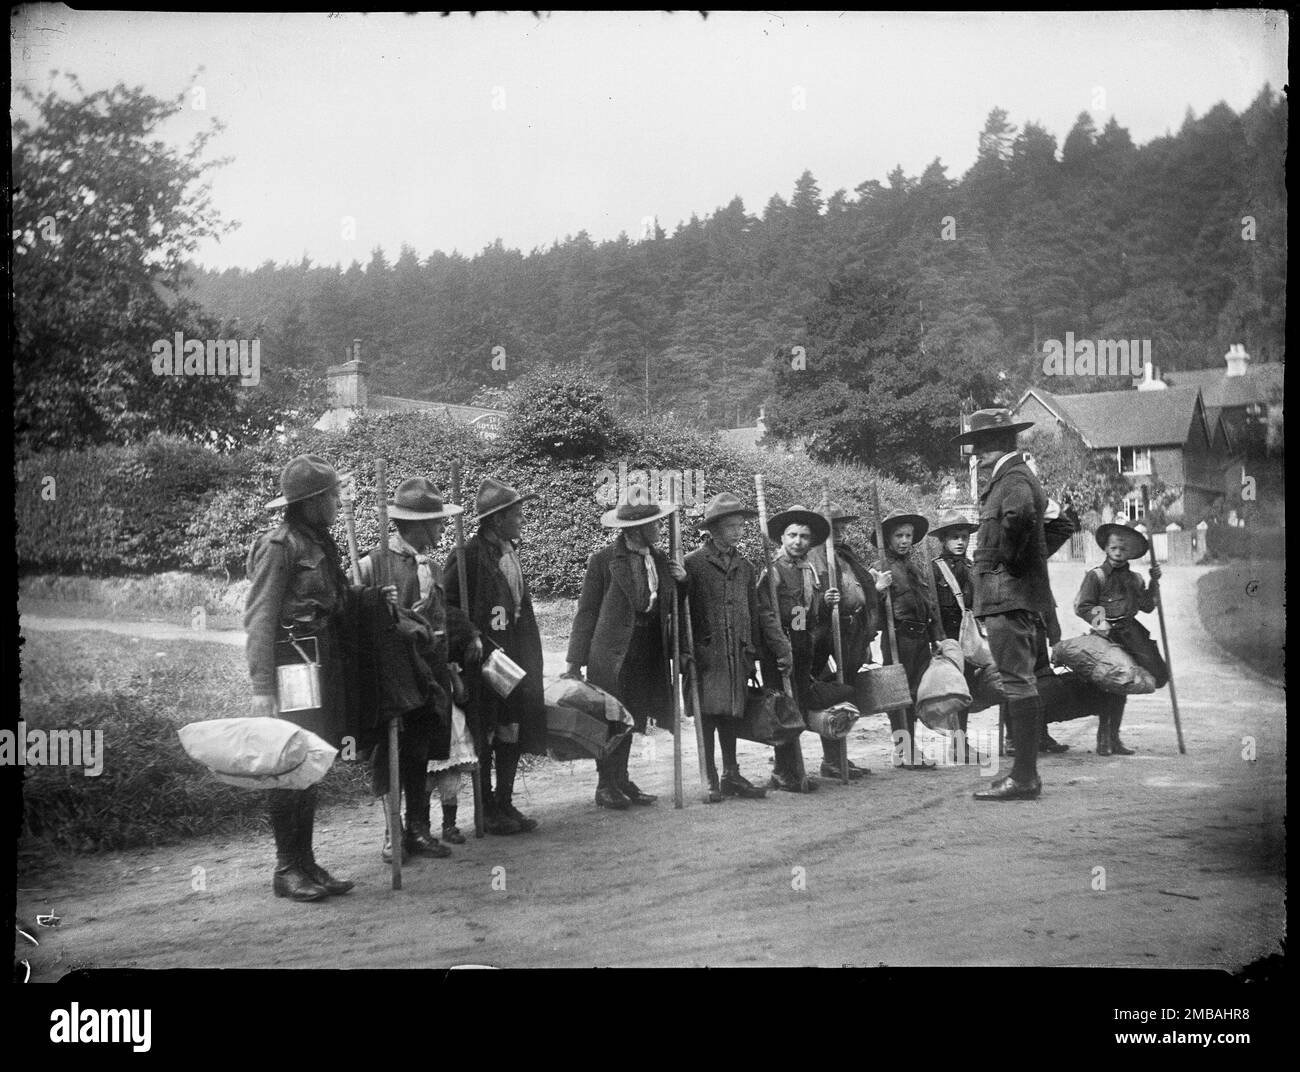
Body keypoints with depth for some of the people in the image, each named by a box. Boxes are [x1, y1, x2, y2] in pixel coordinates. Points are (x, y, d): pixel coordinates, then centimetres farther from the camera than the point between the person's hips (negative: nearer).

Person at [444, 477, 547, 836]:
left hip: (514, 659, 8)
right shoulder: (470, 555, -14)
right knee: (483, 738, 2)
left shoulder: (509, 554, 12)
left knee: (512, 733, 10)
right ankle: (487, 811, 10)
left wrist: (527, 656, 16)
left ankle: (505, 804, 20)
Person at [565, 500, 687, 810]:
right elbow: (586, 612, -6)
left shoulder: (660, 560, 10)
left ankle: (621, 781, 21)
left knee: (629, 720, 11)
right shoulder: (604, 560, -7)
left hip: (648, 653, 6)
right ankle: (606, 786, 10)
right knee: (610, 721, -1)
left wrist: (681, 581, -2)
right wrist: (575, 661, -10)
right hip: (612, 654, -6)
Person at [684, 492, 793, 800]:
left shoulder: (744, 567, 15)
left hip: (737, 655, 5)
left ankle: (731, 775, 16)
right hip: (705, 654, -5)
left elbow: (759, 611, 17)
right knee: (708, 714, -5)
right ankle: (710, 780, 3)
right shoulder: (693, 563, -3)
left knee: (731, 714, 8)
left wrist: (781, 646, 11)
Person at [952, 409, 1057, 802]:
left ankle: (1024, 777, -8)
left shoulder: (1014, 480, -12)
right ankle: (1025, 773, 20)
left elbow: (1019, 515, -34)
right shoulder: (1012, 478, 21)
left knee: (1018, 683, -10)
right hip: (1014, 597, 11)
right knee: (1020, 684, 13)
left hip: (1009, 596, -11)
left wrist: (1006, 558, -20)